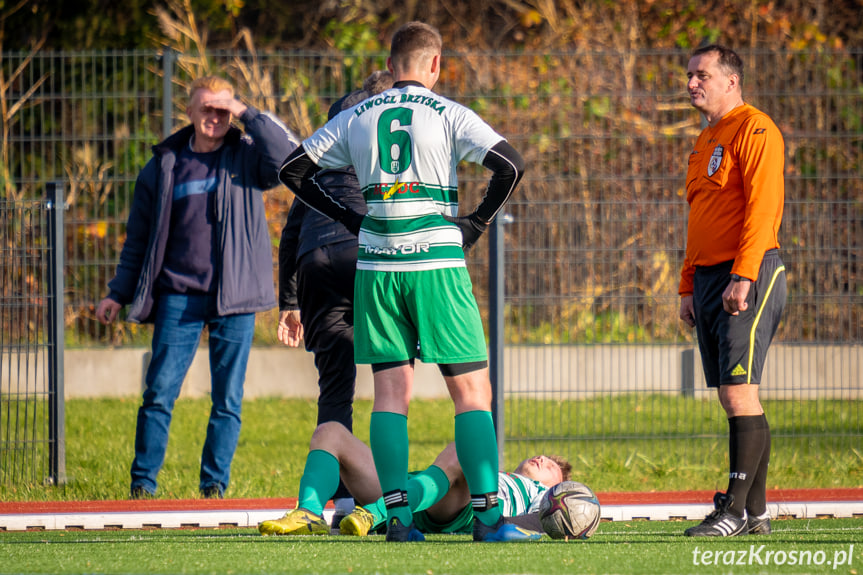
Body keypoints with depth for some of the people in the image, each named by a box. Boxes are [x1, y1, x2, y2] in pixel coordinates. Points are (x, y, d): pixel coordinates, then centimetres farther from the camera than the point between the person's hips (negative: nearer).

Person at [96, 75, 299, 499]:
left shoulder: (247, 157, 6)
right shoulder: (164, 166, 10)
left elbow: (291, 155, -15)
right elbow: (139, 238, 16)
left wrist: (247, 114, -11)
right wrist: (119, 293, 12)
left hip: (234, 298, -1)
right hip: (179, 295, 1)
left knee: (228, 397, 2)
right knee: (160, 391, -6)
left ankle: (215, 483, 11)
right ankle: (142, 483, 2)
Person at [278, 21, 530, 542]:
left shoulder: (356, 118, 10)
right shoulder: (448, 114, -1)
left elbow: (292, 170, 13)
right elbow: (511, 164, -11)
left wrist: (351, 219, 14)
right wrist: (475, 225, 1)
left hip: (376, 266, 3)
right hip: (437, 264, -3)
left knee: (391, 392, 4)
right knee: (472, 391, 0)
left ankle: (397, 515, -4)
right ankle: (487, 515, -7)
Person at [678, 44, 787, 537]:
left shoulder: (755, 130, -7)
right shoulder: (706, 143, 21)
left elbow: (762, 207, -16)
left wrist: (743, 277, -23)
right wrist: (688, 287, 19)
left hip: (749, 276, -9)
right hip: (709, 276, 9)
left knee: (739, 391, -13)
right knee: (735, 396, 7)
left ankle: (738, 509, -14)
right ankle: (756, 511, 8)